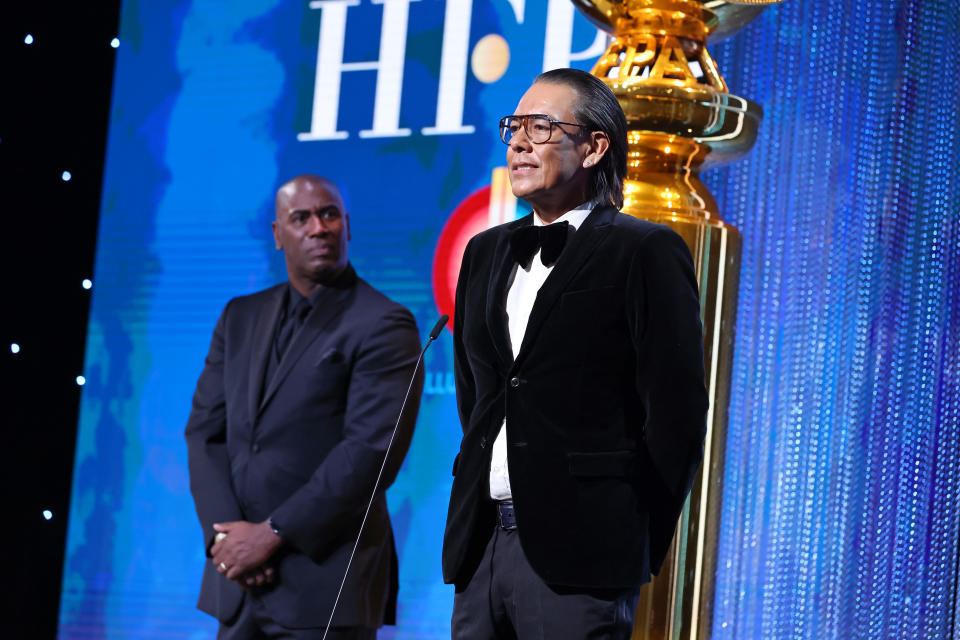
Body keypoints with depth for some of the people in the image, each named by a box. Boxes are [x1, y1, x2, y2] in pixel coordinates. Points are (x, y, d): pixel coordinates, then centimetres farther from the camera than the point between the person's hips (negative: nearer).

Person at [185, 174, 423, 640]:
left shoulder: (383, 326, -5)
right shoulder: (240, 318, 15)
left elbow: (371, 450, -14)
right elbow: (205, 430, 10)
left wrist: (272, 533, -14)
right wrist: (223, 533, -5)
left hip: (328, 580, -5)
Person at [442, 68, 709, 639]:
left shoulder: (647, 253, -4)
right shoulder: (487, 253, 18)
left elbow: (678, 412, -7)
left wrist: (638, 545, -6)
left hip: (576, 555, -6)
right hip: (482, 547, 7)